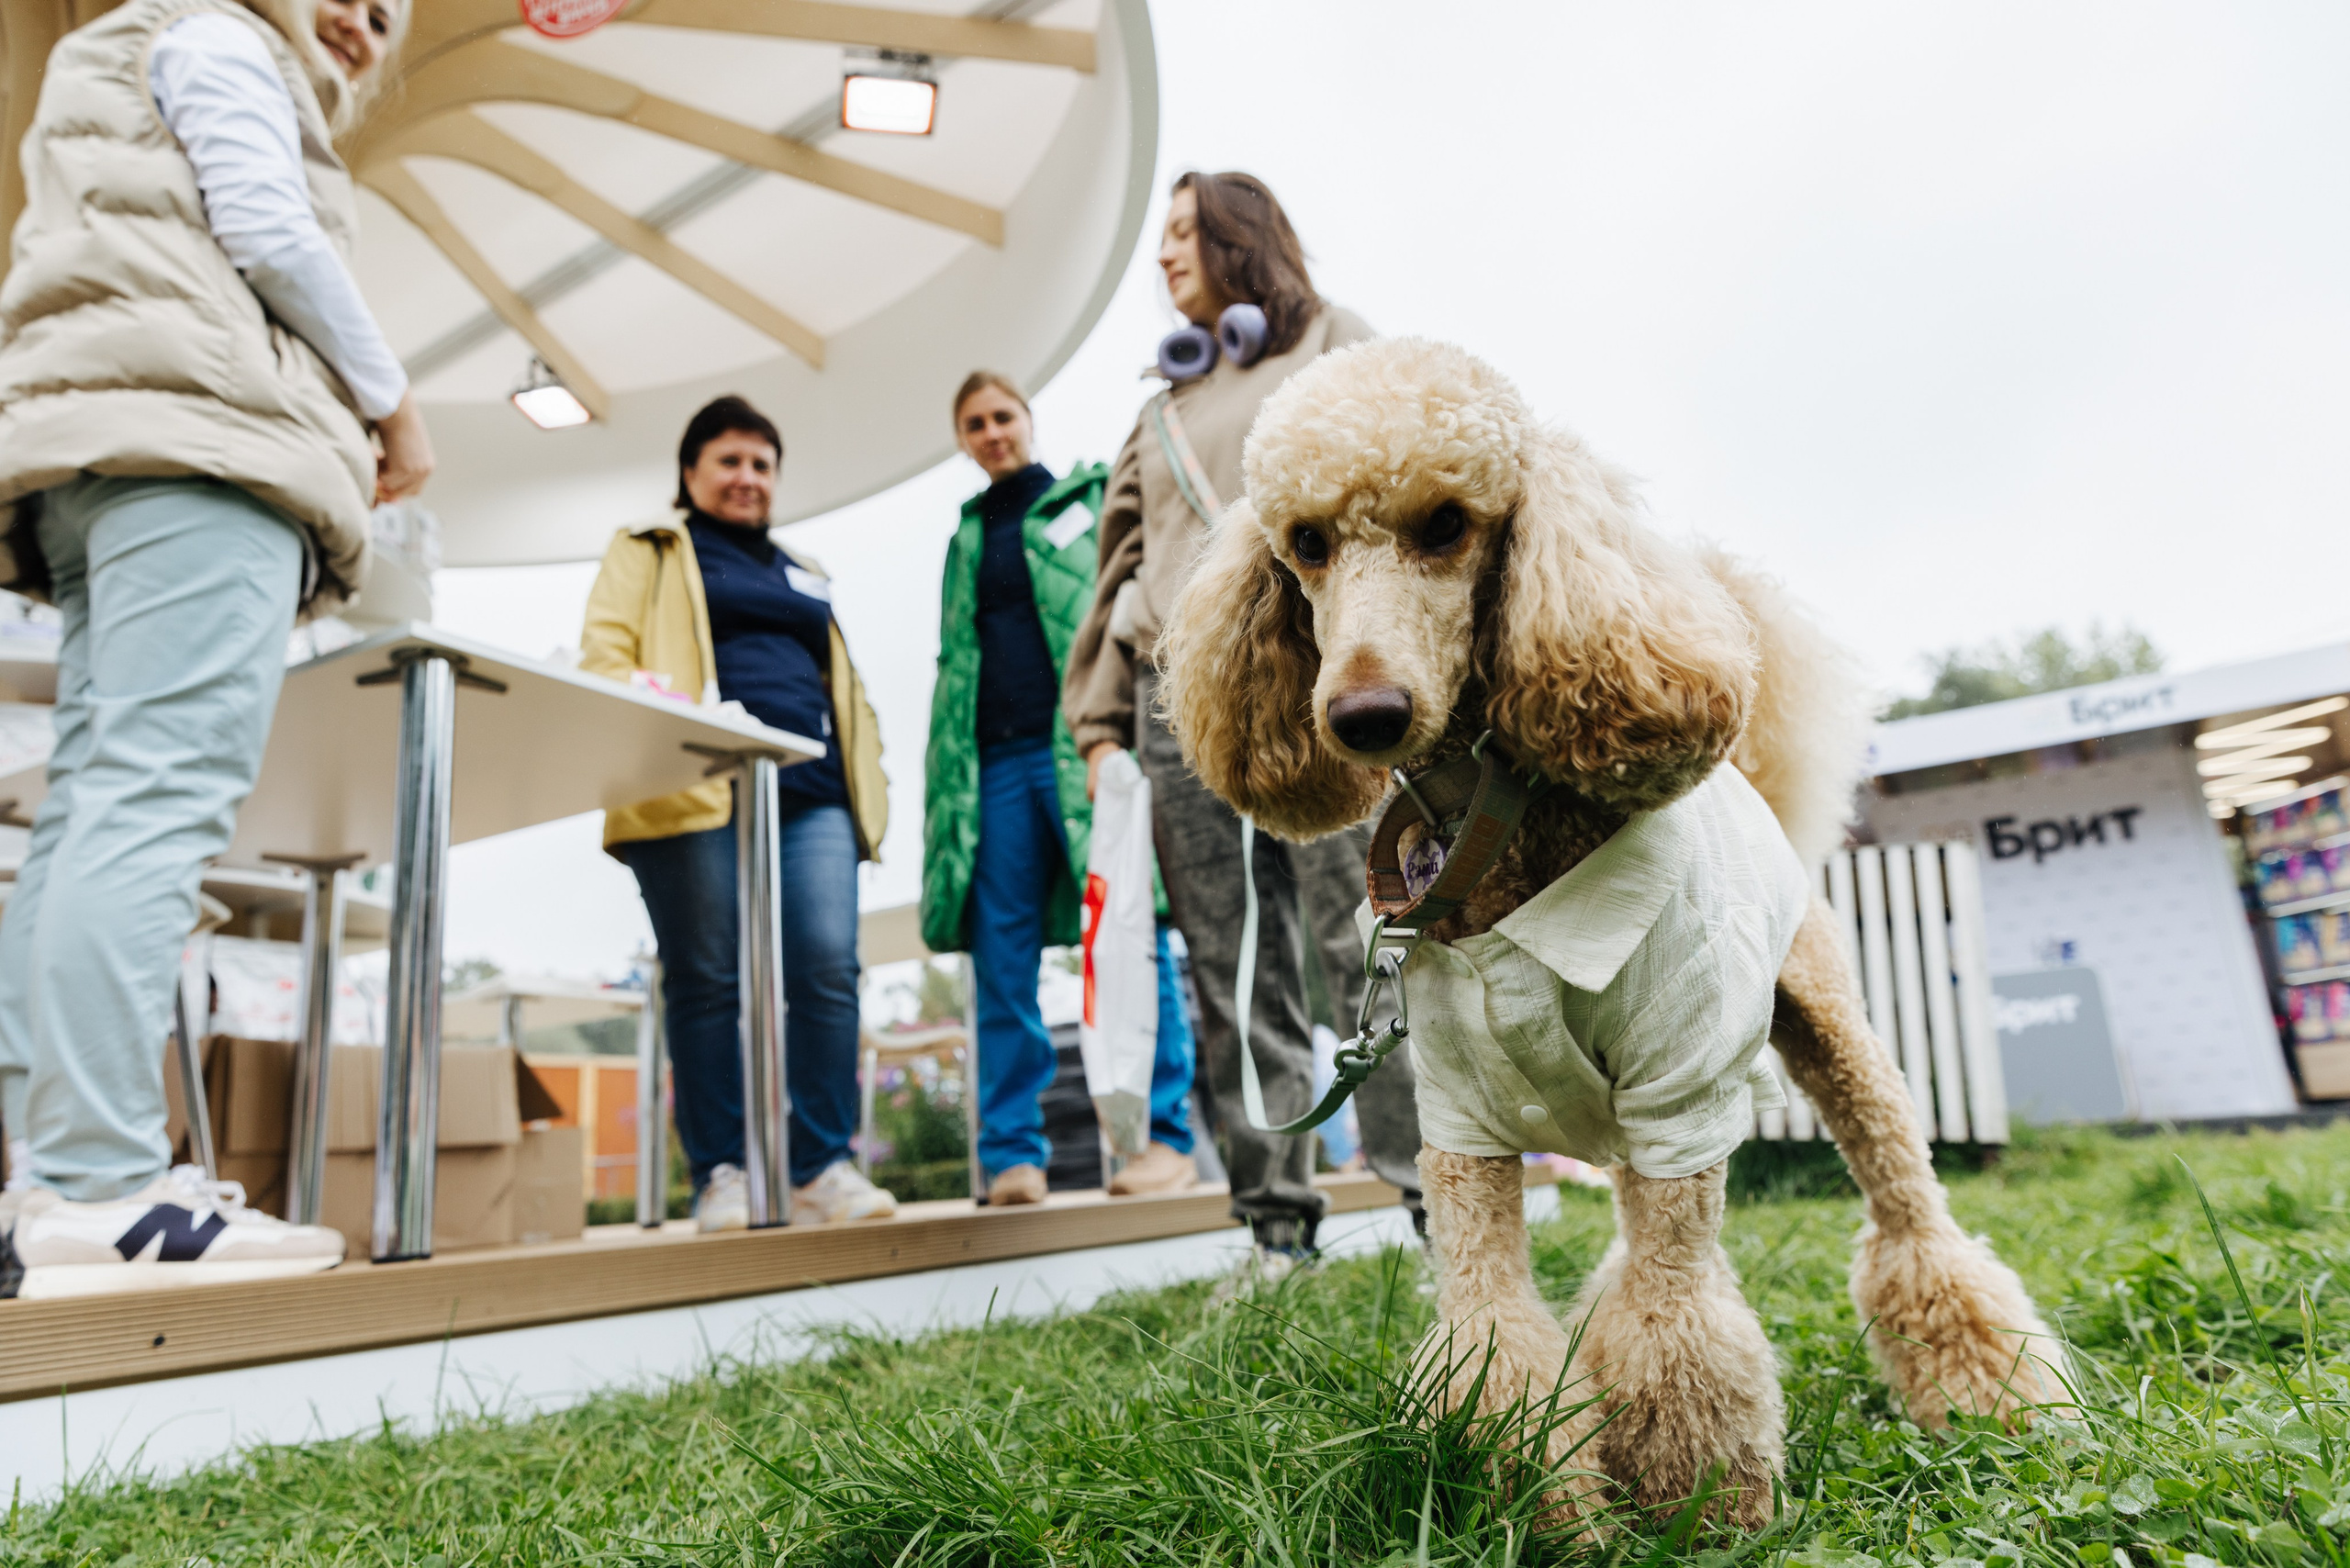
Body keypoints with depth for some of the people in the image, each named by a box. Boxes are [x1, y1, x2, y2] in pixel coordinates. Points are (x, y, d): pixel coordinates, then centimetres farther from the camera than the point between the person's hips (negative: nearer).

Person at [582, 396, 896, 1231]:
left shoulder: (802, 574, 31)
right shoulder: (646, 552, 18)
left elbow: (842, 688, 28)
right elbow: (604, 652, 5)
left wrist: (864, 787, 13)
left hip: (810, 793, 4)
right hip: (697, 789, -3)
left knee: (828, 970, -9)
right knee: (709, 981, -4)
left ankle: (823, 1167, -3)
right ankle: (721, 1176, 1)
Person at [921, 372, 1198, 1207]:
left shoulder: (1094, 498, 12)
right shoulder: (966, 539, 25)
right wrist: (949, 773, 11)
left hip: (1088, 743, -4)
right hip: (998, 759, 4)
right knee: (1001, 954, 0)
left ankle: (1165, 1134, -1)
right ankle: (1012, 1152, 4)